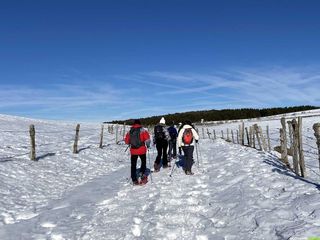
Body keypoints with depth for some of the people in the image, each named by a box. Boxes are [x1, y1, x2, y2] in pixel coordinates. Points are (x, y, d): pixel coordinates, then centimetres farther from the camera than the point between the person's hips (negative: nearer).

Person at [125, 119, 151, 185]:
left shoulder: (129, 131, 4)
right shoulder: (142, 130, -5)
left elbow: (126, 141, 8)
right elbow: (147, 139, -12)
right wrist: (148, 145, 6)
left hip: (133, 150, 3)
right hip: (142, 150, -2)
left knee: (133, 165, 10)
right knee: (143, 162, 19)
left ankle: (134, 179, 10)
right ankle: (142, 173, 6)